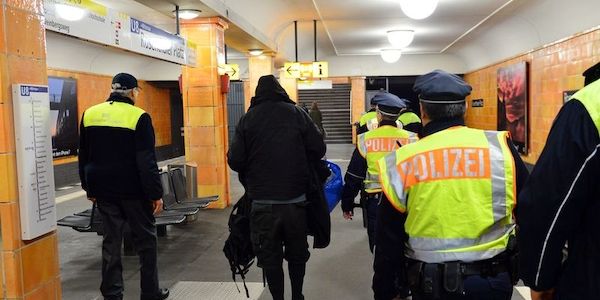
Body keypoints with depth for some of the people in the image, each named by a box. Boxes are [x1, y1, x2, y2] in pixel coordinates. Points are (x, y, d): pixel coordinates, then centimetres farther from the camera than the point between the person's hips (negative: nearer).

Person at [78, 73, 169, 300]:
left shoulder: (89, 114, 5)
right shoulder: (139, 117, -12)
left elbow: (84, 156, 12)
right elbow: (147, 161, -15)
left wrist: (89, 187, 20)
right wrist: (156, 194, -11)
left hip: (103, 189, 5)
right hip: (133, 190, -4)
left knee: (111, 240, 11)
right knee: (145, 239, 8)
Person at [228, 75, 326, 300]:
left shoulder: (248, 118, -3)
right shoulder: (297, 113, -1)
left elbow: (234, 160, -7)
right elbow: (318, 149, -2)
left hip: (263, 202, -1)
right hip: (296, 199, 2)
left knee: (269, 256, 11)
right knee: (297, 253, 19)